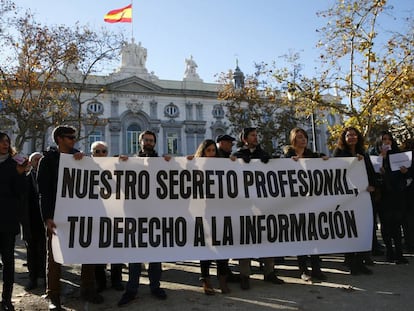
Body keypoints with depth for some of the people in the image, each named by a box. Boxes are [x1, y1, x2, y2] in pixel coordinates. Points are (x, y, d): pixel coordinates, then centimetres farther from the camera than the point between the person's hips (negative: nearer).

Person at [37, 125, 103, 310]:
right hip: (57, 213, -4)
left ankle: (88, 290, 19)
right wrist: (47, 217, -15)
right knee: (54, 255, 2)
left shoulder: (77, 157, 12)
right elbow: (43, 191, -7)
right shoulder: (48, 160, -1)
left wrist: (84, 158, -11)